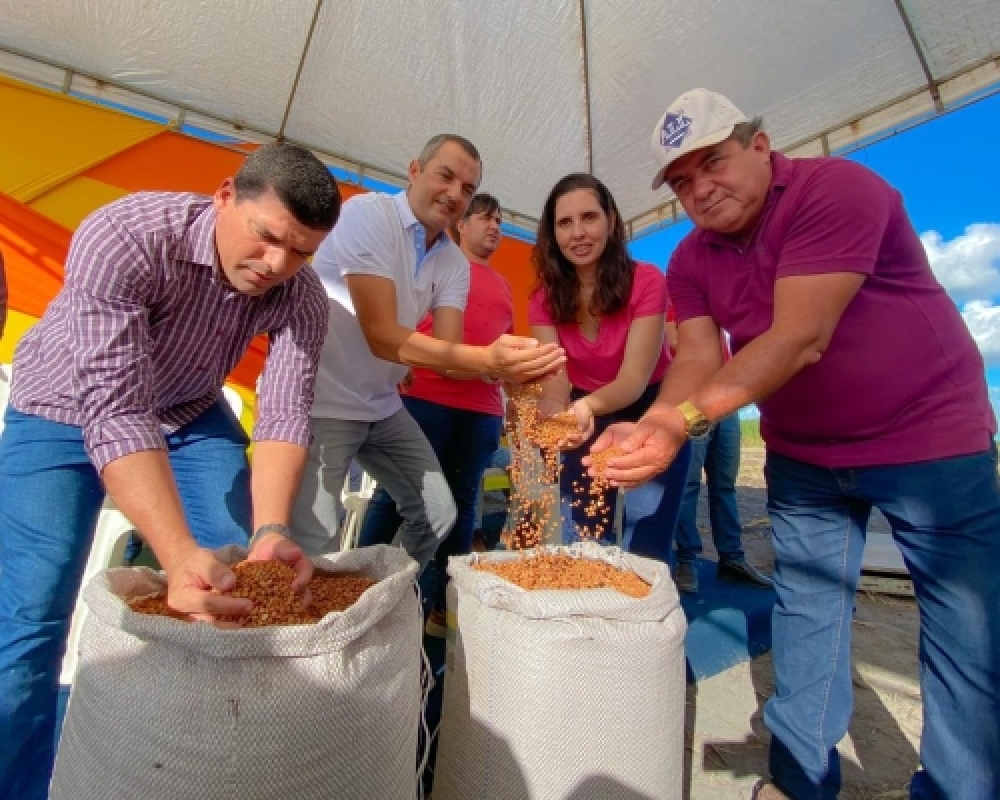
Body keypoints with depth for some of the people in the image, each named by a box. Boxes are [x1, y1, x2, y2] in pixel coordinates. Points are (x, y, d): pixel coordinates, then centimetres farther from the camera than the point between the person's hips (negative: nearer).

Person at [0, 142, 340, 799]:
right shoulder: (125, 236, -31)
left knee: (244, 583, -5)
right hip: (65, 413, -2)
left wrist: (269, 533, -41)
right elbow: (114, 411, -38)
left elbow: (284, 415, -25)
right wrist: (180, 554, -48)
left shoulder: (300, 297, -19)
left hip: (191, 416, 3)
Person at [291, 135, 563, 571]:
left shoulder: (455, 263, 2)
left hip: (383, 406, 7)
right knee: (315, 543, -14)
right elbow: (382, 337, -27)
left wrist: (499, 367, -32)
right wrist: (486, 358, -39)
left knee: (438, 513, 11)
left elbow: (448, 350, -10)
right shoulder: (368, 213, -17)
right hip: (321, 402, -6)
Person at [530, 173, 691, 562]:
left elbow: (634, 379, -27)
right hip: (587, 419, 3)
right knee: (579, 541, 8)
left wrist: (589, 405, -48)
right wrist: (553, 417, -42)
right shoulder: (545, 298, -11)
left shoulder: (646, 282, -20)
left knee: (643, 550, -1)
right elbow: (555, 384, -18)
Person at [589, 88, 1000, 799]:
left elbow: (799, 340, -31)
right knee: (806, 617, 10)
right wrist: (648, 429, -31)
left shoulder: (838, 188, -19)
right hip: (802, 454, 5)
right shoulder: (691, 260, -1)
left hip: (931, 438, -4)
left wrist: (685, 420, -40)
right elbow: (699, 357, -13)